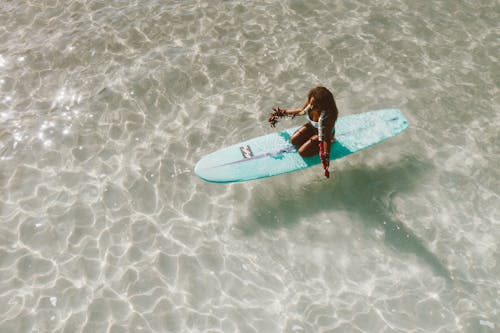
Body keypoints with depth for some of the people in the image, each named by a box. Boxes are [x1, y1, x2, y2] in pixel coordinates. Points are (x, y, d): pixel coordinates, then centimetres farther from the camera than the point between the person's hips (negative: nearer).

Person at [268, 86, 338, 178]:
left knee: (302, 152, -11)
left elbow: (326, 137, -33)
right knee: (293, 141, 2)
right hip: (311, 126, 6)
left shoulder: (328, 116, -43)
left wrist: (326, 156, -35)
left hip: (322, 134, -6)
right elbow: (302, 111, -1)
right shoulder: (310, 102, -25)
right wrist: (283, 112, 6)